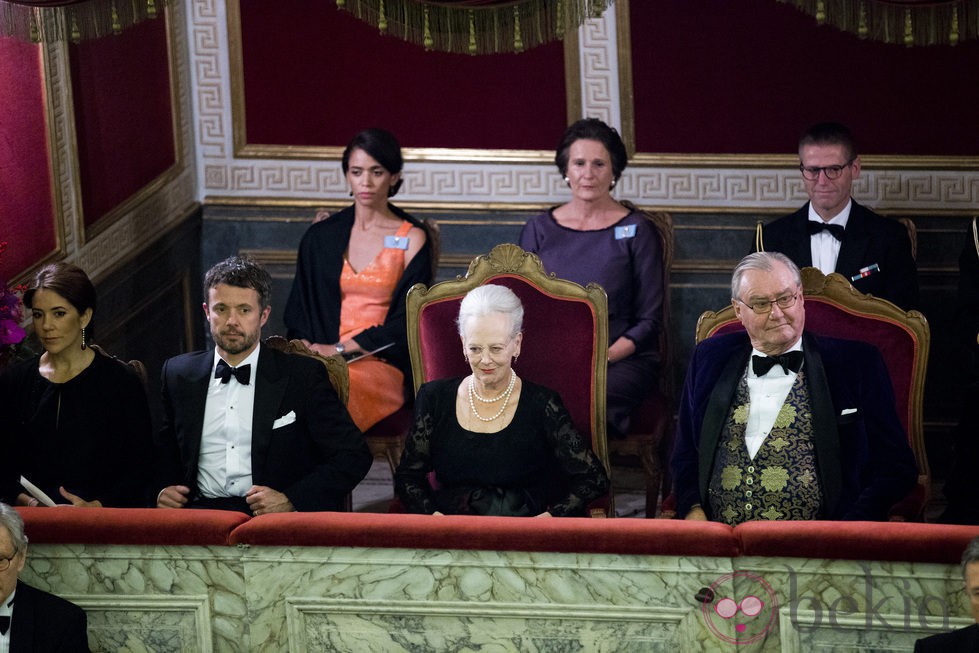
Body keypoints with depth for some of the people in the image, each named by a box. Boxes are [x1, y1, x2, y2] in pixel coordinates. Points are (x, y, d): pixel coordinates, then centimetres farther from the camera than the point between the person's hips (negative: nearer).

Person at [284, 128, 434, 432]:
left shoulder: (412, 240, 4)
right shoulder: (320, 236, 16)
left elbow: (406, 323, -1)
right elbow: (298, 310, 16)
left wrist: (341, 349, -10)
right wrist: (308, 349, -6)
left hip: (381, 361, -3)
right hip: (321, 355, 3)